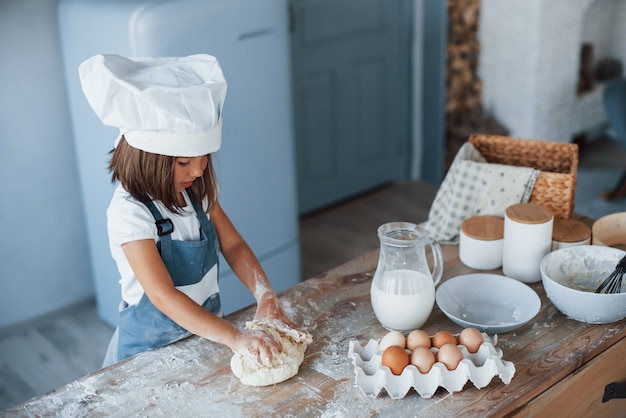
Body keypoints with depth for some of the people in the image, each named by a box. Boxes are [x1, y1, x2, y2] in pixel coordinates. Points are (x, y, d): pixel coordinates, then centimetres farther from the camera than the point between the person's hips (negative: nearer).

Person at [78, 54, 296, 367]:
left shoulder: (197, 190, -5)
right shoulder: (130, 212, -26)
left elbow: (233, 245, -2)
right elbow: (163, 295, -31)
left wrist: (266, 297, -19)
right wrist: (235, 338, -37)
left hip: (207, 331, 6)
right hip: (153, 348, -5)